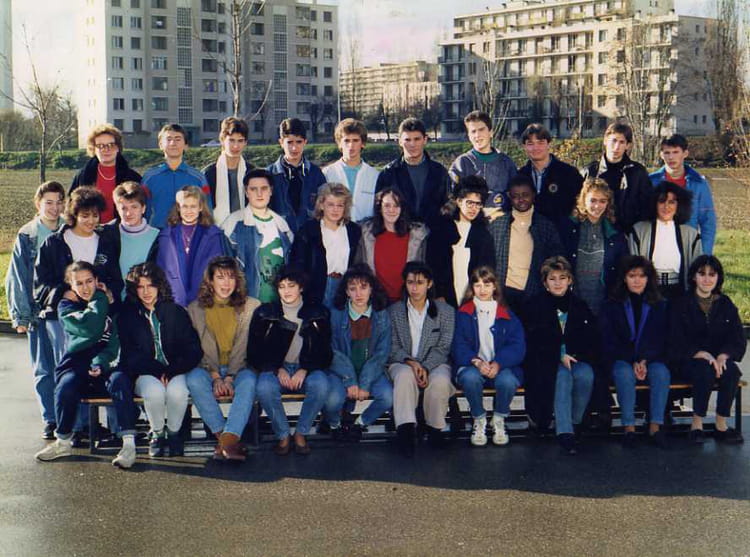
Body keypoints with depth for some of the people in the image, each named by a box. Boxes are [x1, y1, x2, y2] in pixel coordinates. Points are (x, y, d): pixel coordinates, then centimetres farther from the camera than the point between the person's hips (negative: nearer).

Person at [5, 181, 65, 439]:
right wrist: (20, 315, -1)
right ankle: (50, 421, 11)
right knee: (44, 370, 3)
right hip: (39, 311, 0)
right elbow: (16, 278, 5)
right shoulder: (26, 236, 4)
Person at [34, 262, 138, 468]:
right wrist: (101, 299, 0)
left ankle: (129, 443, -37)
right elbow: (92, 329, -11)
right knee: (66, 385, -33)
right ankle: (63, 442, -11)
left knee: (120, 379, -33)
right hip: (76, 366, 0)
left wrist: (101, 362, -16)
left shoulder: (112, 306, 13)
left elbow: (117, 341, 2)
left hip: (106, 368, 0)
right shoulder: (66, 307, 9)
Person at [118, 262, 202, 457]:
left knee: (177, 390, -35)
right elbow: (129, 355, 0)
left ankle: (174, 433, -7)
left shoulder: (176, 312, 8)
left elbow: (193, 350, 3)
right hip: (144, 373, 0)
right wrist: (158, 371, -12)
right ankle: (156, 433, -8)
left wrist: (171, 371, -13)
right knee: (154, 390, -35)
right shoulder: (126, 315, 7)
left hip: (175, 372, 0)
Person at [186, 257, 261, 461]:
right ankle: (226, 438, -34)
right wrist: (215, 377, -14)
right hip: (208, 368, 1)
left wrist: (230, 377, -14)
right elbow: (198, 348, 1)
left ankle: (228, 440, -48)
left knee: (249, 380, -36)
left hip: (239, 369, -1)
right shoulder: (195, 309, 7)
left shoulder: (251, 307, 4)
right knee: (194, 379, -34)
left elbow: (245, 347, -2)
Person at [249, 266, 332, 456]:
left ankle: (300, 433, -13)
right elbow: (254, 353, 3)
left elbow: (324, 353, 4)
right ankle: (283, 436, -13)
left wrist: (304, 370, -14)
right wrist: (278, 370, -13)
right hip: (274, 369, 0)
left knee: (320, 385, -34)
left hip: (307, 369, 0)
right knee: (265, 388, -35)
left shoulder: (318, 314, 4)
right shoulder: (265, 314, 4)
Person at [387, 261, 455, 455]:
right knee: (405, 375, -36)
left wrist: (425, 367, -18)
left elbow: (443, 348, -1)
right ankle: (406, 429, -41)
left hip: (435, 363, 0)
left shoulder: (445, 312, 7)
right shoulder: (394, 311, 10)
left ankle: (435, 427, -15)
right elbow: (393, 347, 3)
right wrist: (411, 362, -17)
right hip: (402, 363, 0)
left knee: (440, 380, -35)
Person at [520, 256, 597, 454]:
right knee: (562, 376, -36)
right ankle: (564, 432, -42)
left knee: (585, 375, -32)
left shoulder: (579, 306, 15)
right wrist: (559, 356, -15)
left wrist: (572, 354, -8)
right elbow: (533, 341, -3)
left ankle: (574, 422, -15)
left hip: (576, 359, 3)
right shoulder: (535, 306, 7)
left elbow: (592, 339, 10)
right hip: (546, 362, -2)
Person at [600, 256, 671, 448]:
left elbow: (661, 340, 5)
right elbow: (609, 342, 0)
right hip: (621, 360, -1)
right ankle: (629, 427, -34)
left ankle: (655, 426, -33)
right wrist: (633, 363, -13)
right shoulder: (611, 307, 7)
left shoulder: (660, 306, 12)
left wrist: (645, 361, -13)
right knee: (624, 373, -35)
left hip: (651, 359, 1)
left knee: (661, 372, -32)